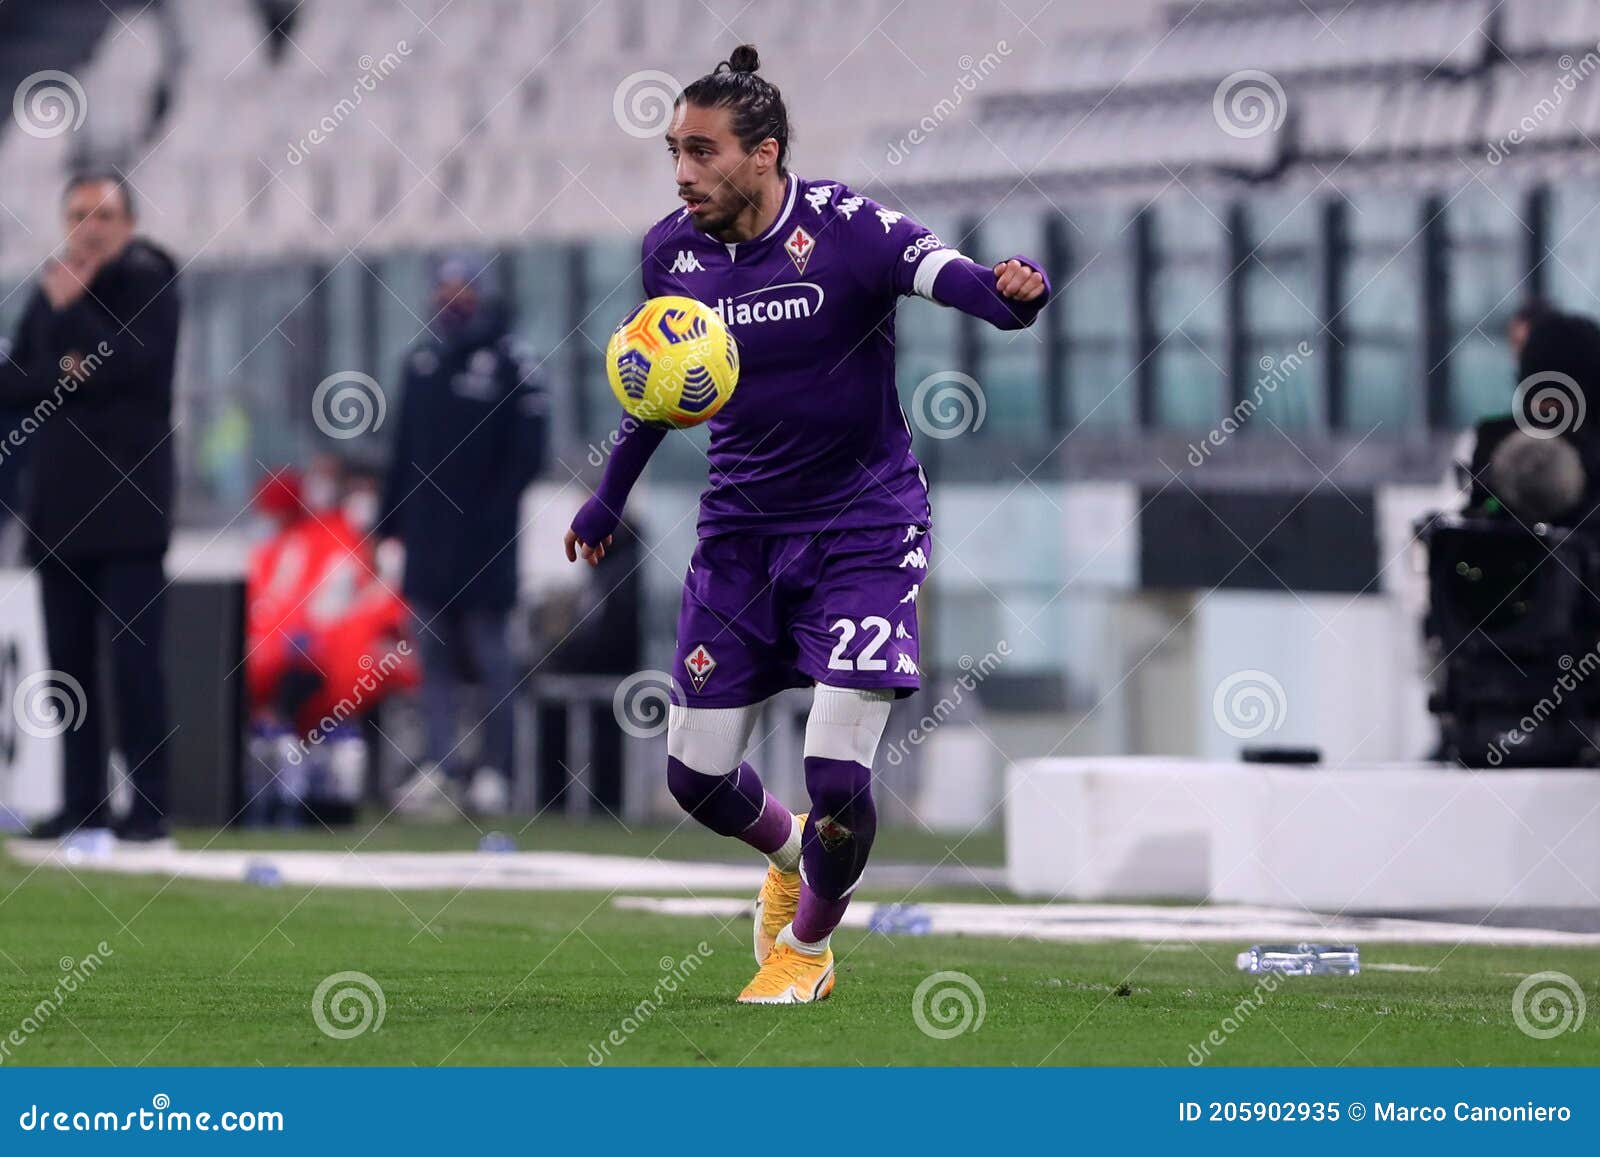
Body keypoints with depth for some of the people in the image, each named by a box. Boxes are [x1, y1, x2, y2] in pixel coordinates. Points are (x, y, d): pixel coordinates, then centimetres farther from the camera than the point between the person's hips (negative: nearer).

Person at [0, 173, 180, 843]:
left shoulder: (148, 281, -1)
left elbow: (133, 365, -16)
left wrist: (71, 310, -12)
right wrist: (63, 373, -8)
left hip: (127, 504, -6)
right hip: (61, 505, 6)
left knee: (134, 659, -10)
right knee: (68, 659, 6)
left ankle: (148, 806, -9)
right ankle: (81, 801, 10)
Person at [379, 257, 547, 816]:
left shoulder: (508, 361, -3)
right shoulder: (422, 360, 14)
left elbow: (527, 454, -6)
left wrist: (495, 513, -13)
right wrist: (389, 517, 12)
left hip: (481, 540, -6)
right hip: (427, 535, 6)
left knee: (489, 654, -2)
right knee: (432, 654, 3)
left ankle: (494, 771, 1)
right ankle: (440, 766, 5)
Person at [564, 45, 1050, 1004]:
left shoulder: (844, 229, -17)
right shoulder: (673, 250, -2)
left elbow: (947, 273, -33)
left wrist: (1015, 289, -56)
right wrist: (612, 494, 26)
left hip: (861, 528, -5)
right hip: (741, 529, 5)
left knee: (838, 778, -13)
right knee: (697, 774, 3)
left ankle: (807, 944, 18)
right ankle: (788, 851, 40)